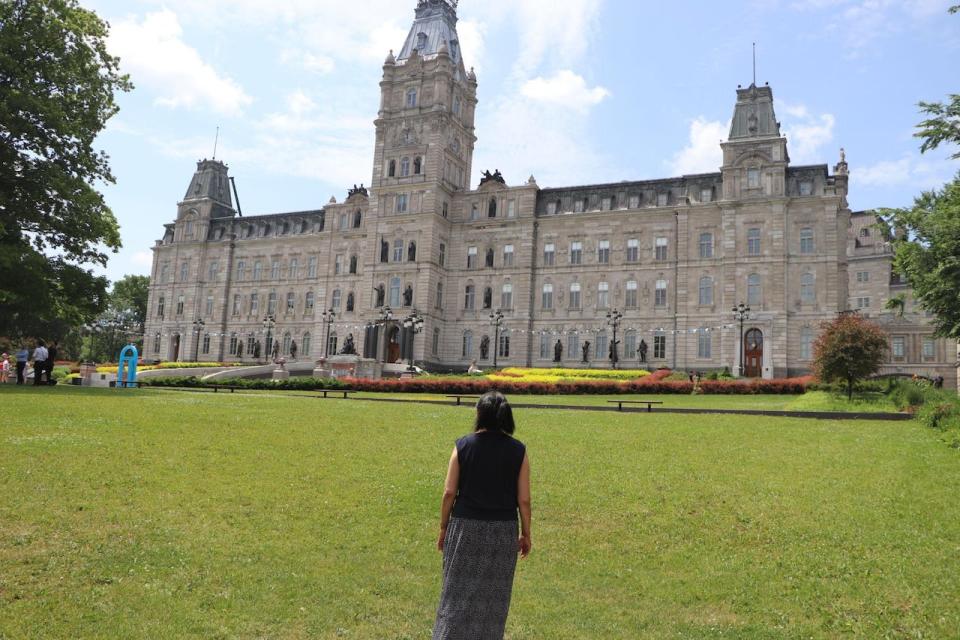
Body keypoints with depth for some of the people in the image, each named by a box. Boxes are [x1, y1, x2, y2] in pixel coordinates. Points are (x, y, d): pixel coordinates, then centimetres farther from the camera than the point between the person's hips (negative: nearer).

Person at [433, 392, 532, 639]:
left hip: (465, 526, 0)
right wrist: (526, 534, 8)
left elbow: (449, 492, -5)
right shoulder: (518, 451, -5)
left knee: (458, 592, 11)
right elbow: (523, 500, -4)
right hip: (502, 530, 0)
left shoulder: (463, 445, -6)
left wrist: (443, 528, 7)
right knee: (493, 596, 14)